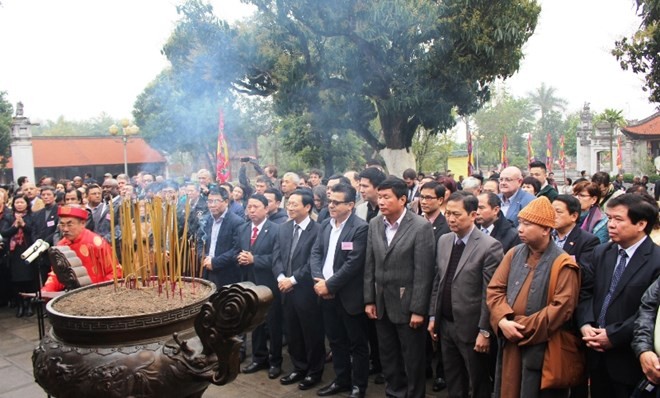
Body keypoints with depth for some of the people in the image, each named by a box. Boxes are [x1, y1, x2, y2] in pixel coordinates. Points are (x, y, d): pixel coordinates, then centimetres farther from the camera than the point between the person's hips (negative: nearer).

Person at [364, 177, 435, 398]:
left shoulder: (421, 227, -15)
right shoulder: (374, 224, 2)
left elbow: (423, 272, -15)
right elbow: (369, 265, 6)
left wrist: (418, 309, -15)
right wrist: (369, 300, 4)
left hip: (407, 304, -5)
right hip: (382, 303, 5)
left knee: (412, 358, 10)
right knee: (387, 356, 18)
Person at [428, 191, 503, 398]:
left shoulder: (489, 246, -16)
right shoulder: (443, 241, 4)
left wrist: (485, 331, -15)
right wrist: (433, 316, 9)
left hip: (471, 328, -6)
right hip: (445, 324, 6)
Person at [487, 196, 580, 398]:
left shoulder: (563, 264, -12)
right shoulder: (514, 254, 5)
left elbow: (562, 307, -18)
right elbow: (494, 289, 3)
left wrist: (523, 329, -17)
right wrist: (503, 320, -14)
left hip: (542, 348, -5)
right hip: (510, 343, 5)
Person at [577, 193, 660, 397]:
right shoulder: (601, 253, 6)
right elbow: (586, 292, 7)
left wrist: (613, 335, -18)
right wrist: (585, 325, -8)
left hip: (629, 361, -5)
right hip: (598, 355, 5)